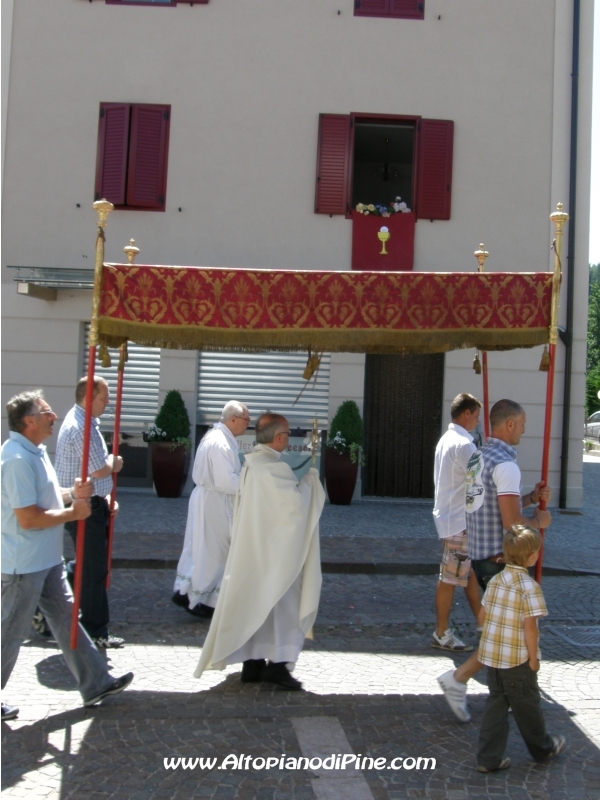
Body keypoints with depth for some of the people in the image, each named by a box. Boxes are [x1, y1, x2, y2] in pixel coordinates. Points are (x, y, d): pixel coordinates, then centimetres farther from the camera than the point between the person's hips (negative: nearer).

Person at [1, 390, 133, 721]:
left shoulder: (35, 452, 9)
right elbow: (28, 518, -28)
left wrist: (72, 493, 1)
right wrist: (72, 512, -17)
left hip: (46, 560, 10)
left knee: (65, 618, 14)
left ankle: (95, 683, 23)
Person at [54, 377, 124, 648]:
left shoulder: (83, 421, 13)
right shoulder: (82, 427, -21)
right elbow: (100, 470, -24)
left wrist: (104, 495, 12)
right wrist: (114, 463, -4)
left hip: (91, 503, 10)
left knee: (90, 567, 18)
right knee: (94, 569, 0)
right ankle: (95, 632, 10)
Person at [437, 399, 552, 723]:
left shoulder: (477, 458, 11)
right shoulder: (505, 464, -19)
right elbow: (512, 524, -23)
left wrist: (531, 497, 10)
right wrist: (539, 520, -4)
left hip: (479, 555, 9)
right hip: (500, 560, -9)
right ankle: (458, 679, 0)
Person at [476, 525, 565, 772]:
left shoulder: (495, 580, 1)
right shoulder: (529, 586, -19)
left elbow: (482, 616, 7)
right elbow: (529, 626, -20)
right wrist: (533, 657, -10)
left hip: (491, 655, 6)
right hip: (517, 659, -6)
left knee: (496, 704, 15)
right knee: (527, 705, 14)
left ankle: (489, 758, 17)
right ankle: (542, 749, 36)